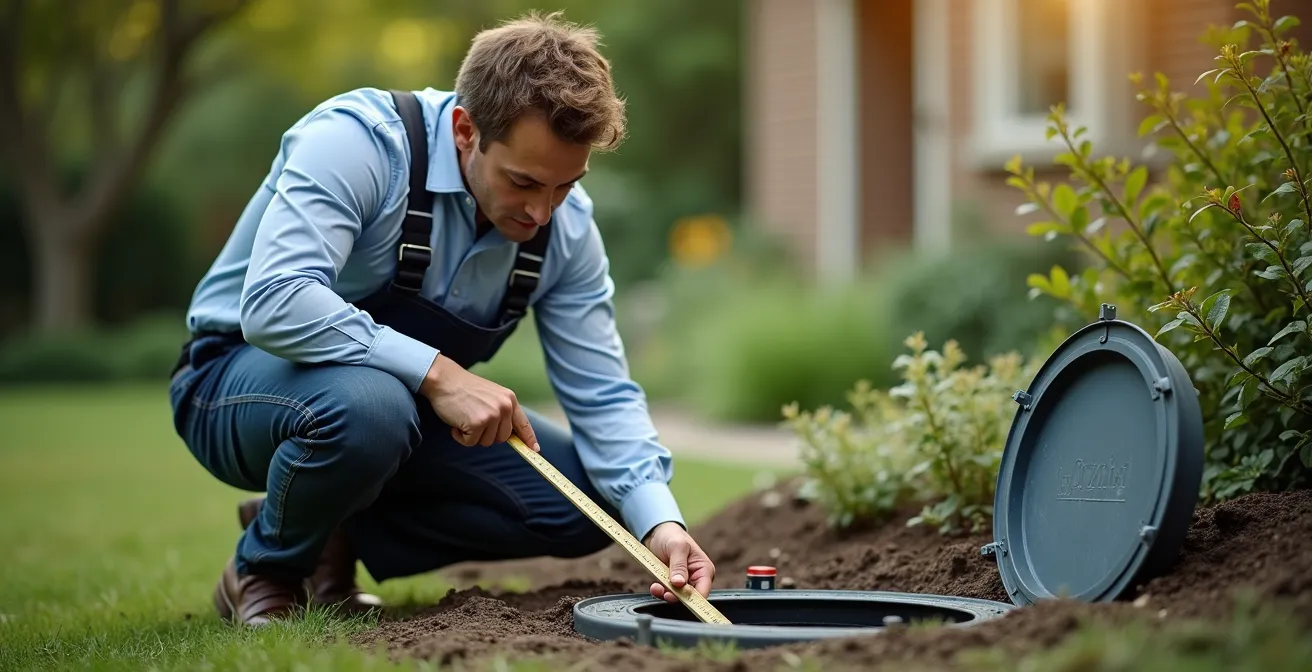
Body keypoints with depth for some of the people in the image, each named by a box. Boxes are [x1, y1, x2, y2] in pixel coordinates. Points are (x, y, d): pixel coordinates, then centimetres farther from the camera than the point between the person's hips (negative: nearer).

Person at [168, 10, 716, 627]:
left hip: (403, 401, 6)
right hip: (243, 377, -6)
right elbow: (274, 303, -40)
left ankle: (334, 540, 6)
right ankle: (264, 571, -8)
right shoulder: (358, 140, -28)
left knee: (587, 506, -9)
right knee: (367, 404, -40)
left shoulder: (566, 223, -10)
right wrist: (435, 370, -40)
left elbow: (602, 394, -7)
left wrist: (659, 522, -23)